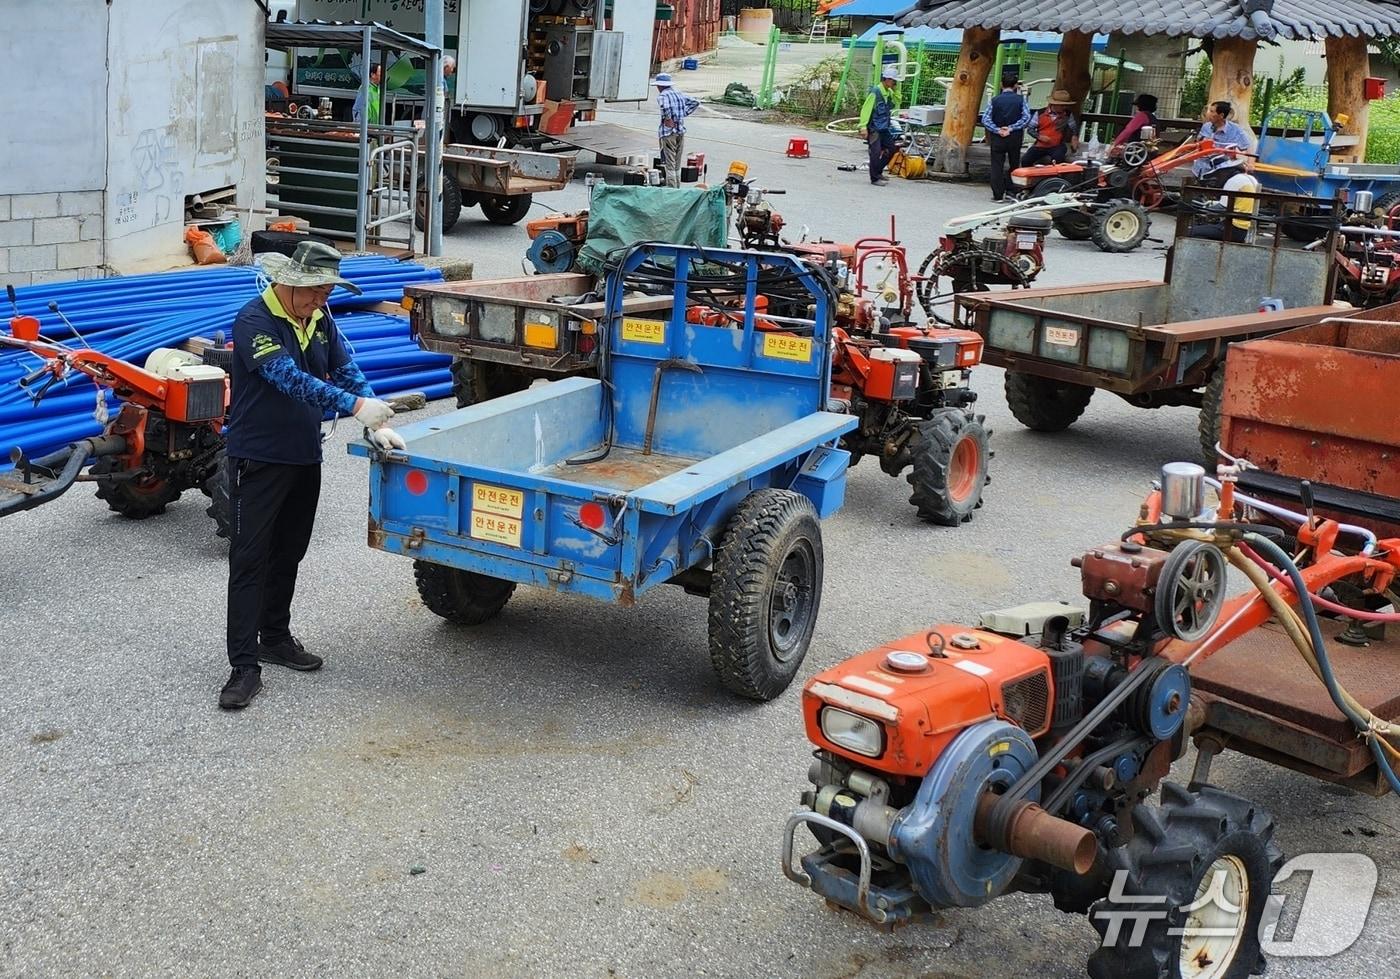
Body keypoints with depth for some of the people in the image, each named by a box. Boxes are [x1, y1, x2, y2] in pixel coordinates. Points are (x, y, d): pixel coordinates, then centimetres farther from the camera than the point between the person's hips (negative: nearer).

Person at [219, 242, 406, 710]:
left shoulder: (320, 318, 5)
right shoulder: (254, 322, -19)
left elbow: (346, 370, 5)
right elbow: (290, 379, -30)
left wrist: (377, 424, -9)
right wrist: (355, 405, -37)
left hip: (304, 457, 7)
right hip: (257, 458, -7)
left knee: (288, 554, 18)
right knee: (249, 561, -5)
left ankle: (275, 637, 34)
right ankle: (244, 666, -3)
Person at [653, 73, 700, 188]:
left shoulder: (662, 95, -12)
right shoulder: (679, 94, 11)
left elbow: (665, 106, -34)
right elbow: (696, 102, 18)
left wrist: (668, 119, -20)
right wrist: (684, 114, 12)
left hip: (669, 132, -7)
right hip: (681, 131, 7)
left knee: (669, 165, -2)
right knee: (677, 165, 16)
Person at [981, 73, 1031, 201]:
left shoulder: (994, 100, -3)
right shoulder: (1020, 99, -3)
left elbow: (985, 119, -10)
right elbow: (1027, 117, -11)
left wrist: (997, 130, -11)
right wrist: (1011, 128, -11)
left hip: (997, 138, -1)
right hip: (1015, 137, 1)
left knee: (997, 166, 3)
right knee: (1013, 165, 12)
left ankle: (997, 195, -1)